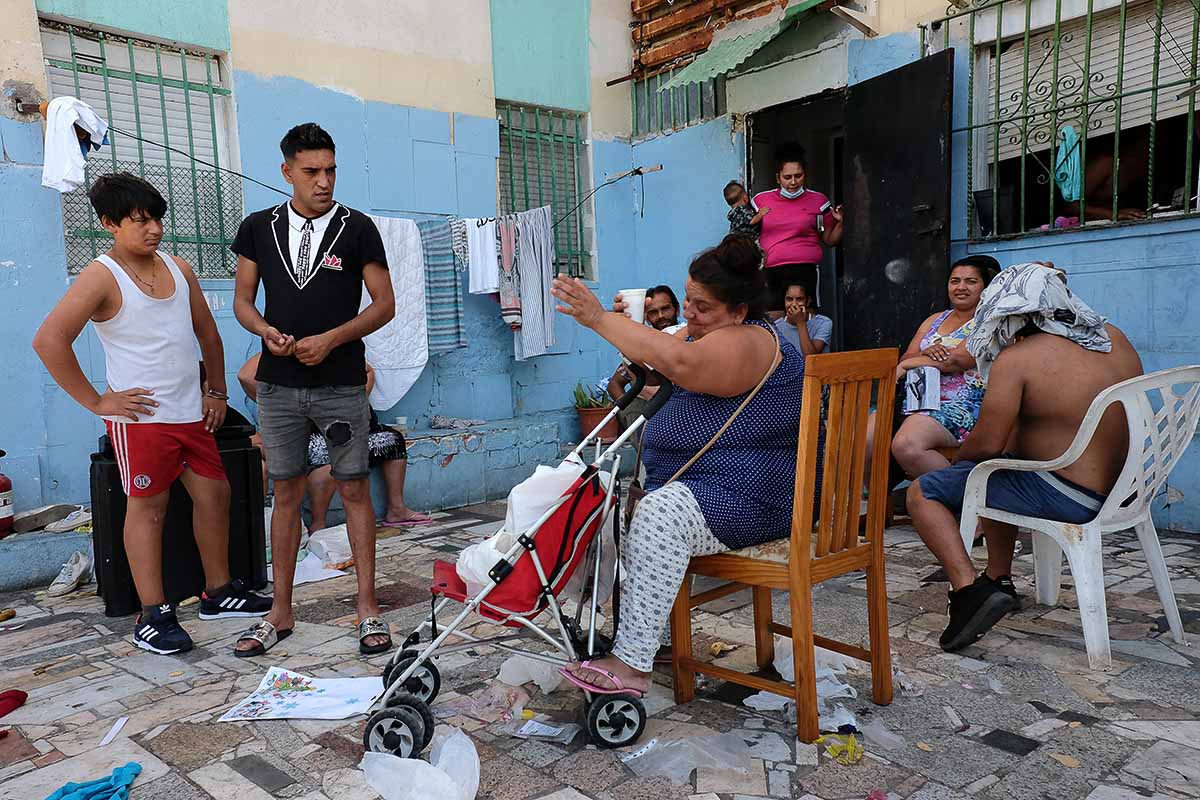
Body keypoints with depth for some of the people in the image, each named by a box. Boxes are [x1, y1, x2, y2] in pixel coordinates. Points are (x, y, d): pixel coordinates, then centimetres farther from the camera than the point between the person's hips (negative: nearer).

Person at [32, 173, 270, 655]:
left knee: (215, 493, 10)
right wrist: (96, 401, -15)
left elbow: (207, 332, 18)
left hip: (190, 413, 6)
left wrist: (217, 390, 14)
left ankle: (219, 592, 24)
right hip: (140, 416, -6)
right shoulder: (102, 277, -10)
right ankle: (152, 616, 10)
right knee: (148, 507, 0)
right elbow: (49, 340, -18)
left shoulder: (179, 269, 9)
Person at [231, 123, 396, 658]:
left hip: (341, 383, -2)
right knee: (286, 493, 8)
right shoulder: (258, 228, 8)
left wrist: (331, 338, -13)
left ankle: (367, 607, 11)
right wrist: (267, 331, -10)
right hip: (279, 385, 3)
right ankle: (280, 613, 19)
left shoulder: (357, 228, 1)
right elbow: (242, 299, 12)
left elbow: (384, 303, 0)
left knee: (354, 490, 2)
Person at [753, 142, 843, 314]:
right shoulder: (761, 200, 12)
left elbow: (830, 240, 15)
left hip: (804, 271, -1)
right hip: (767, 273, 1)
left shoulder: (818, 201, 10)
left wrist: (840, 223, -2)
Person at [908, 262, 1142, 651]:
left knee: (922, 493, -4)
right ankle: (999, 578, 35)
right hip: (1119, 485, 9)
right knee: (997, 470, 32)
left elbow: (987, 443, -16)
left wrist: (959, 457, 6)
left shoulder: (1016, 359, -16)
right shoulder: (1114, 338, 7)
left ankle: (969, 590, -18)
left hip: (1066, 498, -9)